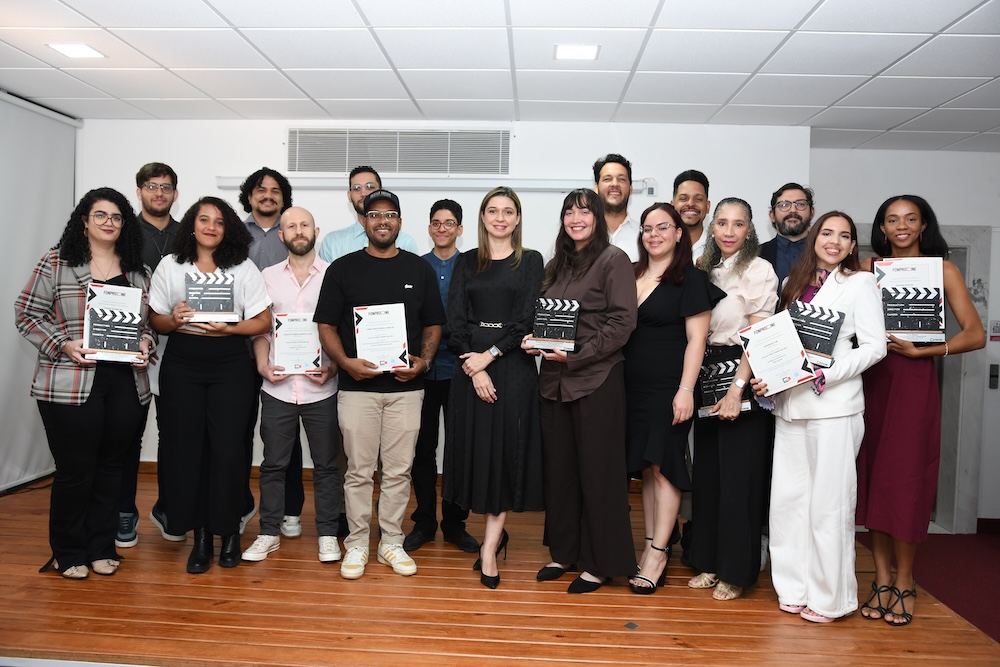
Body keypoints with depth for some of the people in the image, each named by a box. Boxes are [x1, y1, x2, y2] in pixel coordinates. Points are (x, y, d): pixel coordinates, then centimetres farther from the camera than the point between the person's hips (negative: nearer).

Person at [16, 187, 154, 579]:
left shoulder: (136, 271, 11)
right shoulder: (55, 264, 0)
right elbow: (26, 314, 0)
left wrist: (145, 344, -2)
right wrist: (62, 344, -14)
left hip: (126, 384, 4)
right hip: (70, 385, -4)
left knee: (111, 467, 12)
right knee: (75, 469, 3)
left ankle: (101, 547, 26)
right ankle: (69, 553, 22)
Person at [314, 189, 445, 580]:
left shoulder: (419, 270, 10)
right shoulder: (343, 269, 5)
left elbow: (433, 324, 12)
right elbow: (326, 324, 3)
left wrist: (424, 360, -6)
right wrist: (345, 362, -12)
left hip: (406, 387, 1)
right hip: (357, 386, -1)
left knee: (398, 470, 7)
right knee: (359, 470, 4)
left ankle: (392, 543, 20)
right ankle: (357, 544, 18)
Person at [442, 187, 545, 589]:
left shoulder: (530, 262, 5)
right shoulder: (467, 263, 10)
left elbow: (527, 319, -4)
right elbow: (455, 321, 1)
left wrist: (490, 356, -13)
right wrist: (474, 369, -11)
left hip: (513, 366, -2)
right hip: (470, 367, 2)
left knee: (505, 450, -2)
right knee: (476, 448, 5)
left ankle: (489, 548, 4)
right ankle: (497, 534, 24)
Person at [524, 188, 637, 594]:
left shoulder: (613, 260, -4)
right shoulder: (556, 265, 16)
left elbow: (622, 322, -11)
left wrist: (576, 354, -17)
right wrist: (533, 340, 0)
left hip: (596, 379, -6)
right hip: (555, 378, 7)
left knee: (597, 470, 1)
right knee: (558, 466, 12)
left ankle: (600, 563, 14)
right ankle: (564, 553, 27)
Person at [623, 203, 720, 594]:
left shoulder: (691, 279, -3)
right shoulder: (631, 276, 13)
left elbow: (696, 339, -8)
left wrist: (686, 390, -16)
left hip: (669, 387, -5)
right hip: (633, 386, 6)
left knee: (663, 465, -4)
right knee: (646, 466, 9)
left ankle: (658, 555, 3)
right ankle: (650, 545, 18)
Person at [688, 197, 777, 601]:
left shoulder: (758, 270, -7)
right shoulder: (707, 270, 13)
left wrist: (737, 389, -19)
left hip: (743, 379, -6)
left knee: (739, 476, 0)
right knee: (707, 472, 11)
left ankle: (736, 571, 12)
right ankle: (710, 562, 23)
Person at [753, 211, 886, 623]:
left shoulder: (860, 283, 2)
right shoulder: (795, 283, 17)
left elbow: (874, 346, -5)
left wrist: (825, 373, -15)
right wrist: (767, 377, 1)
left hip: (834, 405, -5)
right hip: (789, 403, 5)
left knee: (828, 501, 0)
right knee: (787, 497, 7)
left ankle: (830, 597, 14)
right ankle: (796, 588, 20)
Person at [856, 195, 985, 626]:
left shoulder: (943, 270, 4)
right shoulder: (868, 268, 10)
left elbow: (975, 335, -2)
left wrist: (919, 349, -12)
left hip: (914, 381, -2)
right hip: (871, 378, 3)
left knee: (905, 478, -2)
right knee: (873, 477, 4)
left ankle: (904, 584, 12)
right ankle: (882, 580, 15)